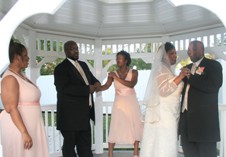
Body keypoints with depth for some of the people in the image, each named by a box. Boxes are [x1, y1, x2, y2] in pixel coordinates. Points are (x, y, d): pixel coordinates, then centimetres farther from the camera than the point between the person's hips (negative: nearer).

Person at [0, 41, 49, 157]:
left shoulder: (21, 75, 12)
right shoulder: (10, 78, -15)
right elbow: (11, 109, -21)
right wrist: (24, 133, -24)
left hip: (30, 126, 8)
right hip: (19, 128, -8)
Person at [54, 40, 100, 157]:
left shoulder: (83, 65, 14)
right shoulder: (61, 68, -11)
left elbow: (91, 78, 24)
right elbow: (63, 89, -23)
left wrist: (96, 83, -1)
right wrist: (87, 89, -22)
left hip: (84, 113, 7)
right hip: (70, 114, -7)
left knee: (85, 144, 15)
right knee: (70, 143, 8)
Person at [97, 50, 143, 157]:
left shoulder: (133, 72, -2)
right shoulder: (113, 74, 0)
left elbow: (131, 84, -20)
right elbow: (106, 86, -15)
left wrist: (116, 78, -25)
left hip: (131, 103, 1)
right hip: (119, 103, 0)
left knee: (135, 127, 4)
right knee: (114, 128, -5)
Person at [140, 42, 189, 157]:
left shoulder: (167, 69, 20)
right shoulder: (161, 68, -9)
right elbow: (163, 90, -21)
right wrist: (180, 77, -20)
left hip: (168, 113, 9)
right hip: (162, 114, -9)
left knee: (166, 144, 8)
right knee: (163, 144, -8)